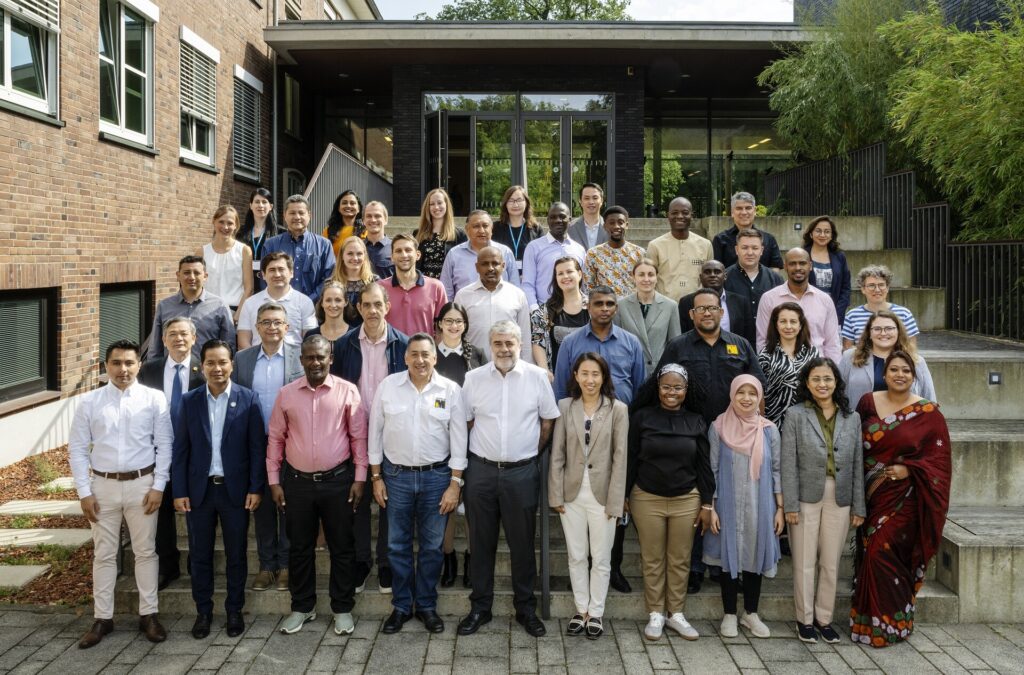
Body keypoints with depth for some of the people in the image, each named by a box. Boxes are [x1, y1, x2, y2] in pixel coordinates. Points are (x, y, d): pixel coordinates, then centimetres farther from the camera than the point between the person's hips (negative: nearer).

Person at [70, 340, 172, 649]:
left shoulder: (154, 399, -4)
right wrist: (84, 492, -4)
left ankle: (148, 615, 18)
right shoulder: (89, 402, -1)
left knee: (146, 551, 7)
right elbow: (77, 449, 1)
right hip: (103, 485, 1)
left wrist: (158, 486, -8)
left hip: (142, 484, -1)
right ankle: (102, 618, 20)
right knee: (103, 554, 9)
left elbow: (164, 446, -2)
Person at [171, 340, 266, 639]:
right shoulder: (189, 401, 2)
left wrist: (256, 488, -8)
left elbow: (257, 447, -4)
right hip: (199, 489, 2)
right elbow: (180, 449, 2)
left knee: (236, 554, 8)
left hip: (235, 489, -1)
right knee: (200, 555, 10)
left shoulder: (249, 399, -4)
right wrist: (179, 491, -2)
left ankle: (234, 610, 23)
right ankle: (203, 611, 25)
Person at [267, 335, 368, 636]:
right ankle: (302, 607, 27)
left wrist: (359, 478, -5)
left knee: (342, 546, 7)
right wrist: (274, 481, 3)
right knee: (300, 547, 13)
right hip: (297, 481, 2)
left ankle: (342, 608, 21)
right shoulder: (286, 394, 2)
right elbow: (275, 439, 6)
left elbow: (359, 437, -2)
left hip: (338, 480, -2)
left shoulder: (348, 391, -4)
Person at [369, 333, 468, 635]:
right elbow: (375, 432, 3)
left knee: (432, 546, 9)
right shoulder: (388, 386, -2)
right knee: (398, 545, 10)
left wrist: (455, 484, -6)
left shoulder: (451, 390, -4)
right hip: (396, 475, 1)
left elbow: (458, 439, -3)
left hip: (436, 476, 0)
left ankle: (427, 605, 25)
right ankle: (401, 605, 25)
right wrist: (376, 477, 2)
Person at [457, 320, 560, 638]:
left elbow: (547, 421, 5)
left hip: (522, 472, -1)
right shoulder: (474, 378, -1)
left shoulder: (537, 377, -4)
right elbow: (465, 421, 7)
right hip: (481, 471, 1)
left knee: (523, 543, 9)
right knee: (481, 542, 11)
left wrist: (530, 452, 7)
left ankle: (526, 608, 23)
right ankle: (480, 607, 23)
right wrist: (482, 451, 5)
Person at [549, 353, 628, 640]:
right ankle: (581, 610, 27)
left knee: (601, 558, 9)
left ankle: (596, 613, 24)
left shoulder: (618, 409, -5)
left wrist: (614, 501, -9)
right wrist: (556, 495, -2)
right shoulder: (564, 407, 1)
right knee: (576, 556, 12)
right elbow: (557, 454, 1)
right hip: (572, 493, 2)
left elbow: (620, 457, -6)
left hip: (602, 494, -2)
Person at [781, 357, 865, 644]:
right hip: (807, 498, -3)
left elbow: (857, 464, 7)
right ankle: (805, 619, 20)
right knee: (805, 563, 5)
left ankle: (824, 618, 24)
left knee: (831, 564, 10)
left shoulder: (851, 418, 6)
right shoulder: (796, 415, -3)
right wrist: (790, 505, -11)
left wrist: (858, 507, 4)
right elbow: (788, 463, -6)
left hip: (839, 500, 3)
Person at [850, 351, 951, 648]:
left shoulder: (928, 413, -4)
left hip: (903, 498, -3)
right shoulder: (867, 403, 4)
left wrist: (908, 470, -18)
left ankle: (890, 624, 10)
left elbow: (939, 458, -2)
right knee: (869, 554, 7)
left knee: (882, 554, -7)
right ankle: (867, 619, 21)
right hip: (871, 495, 4)